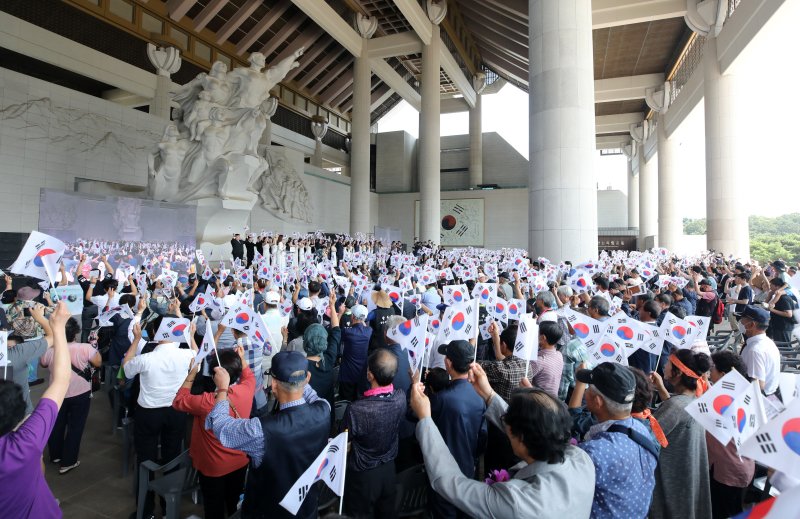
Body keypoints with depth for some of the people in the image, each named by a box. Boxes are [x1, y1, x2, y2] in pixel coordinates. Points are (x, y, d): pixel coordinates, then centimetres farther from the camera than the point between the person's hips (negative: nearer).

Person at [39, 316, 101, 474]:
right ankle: (68, 462, 15)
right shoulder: (85, 348, -23)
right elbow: (98, 363, -11)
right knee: (75, 427, 10)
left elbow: (43, 364, 8)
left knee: (57, 425, 23)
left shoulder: (49, 350, -15)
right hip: (81, 394, -3)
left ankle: (55, 455, 40)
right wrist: (94, 348, 1)